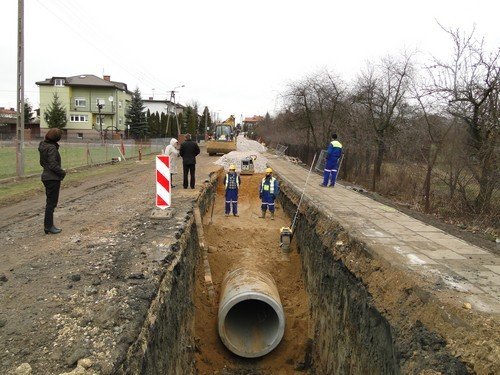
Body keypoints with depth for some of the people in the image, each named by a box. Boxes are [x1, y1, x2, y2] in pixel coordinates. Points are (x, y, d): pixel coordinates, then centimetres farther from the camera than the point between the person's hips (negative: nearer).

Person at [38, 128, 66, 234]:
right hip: (53, 178, -9)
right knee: (52, 203, 0)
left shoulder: (43, 146, 9)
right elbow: (53, 165, -24)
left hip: (46, 177, 9)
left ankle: (48, 225, 25)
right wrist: (63, 172, -8)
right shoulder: (52, 148, -19)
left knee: (50, 202, 17)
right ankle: (49, 226, 7)